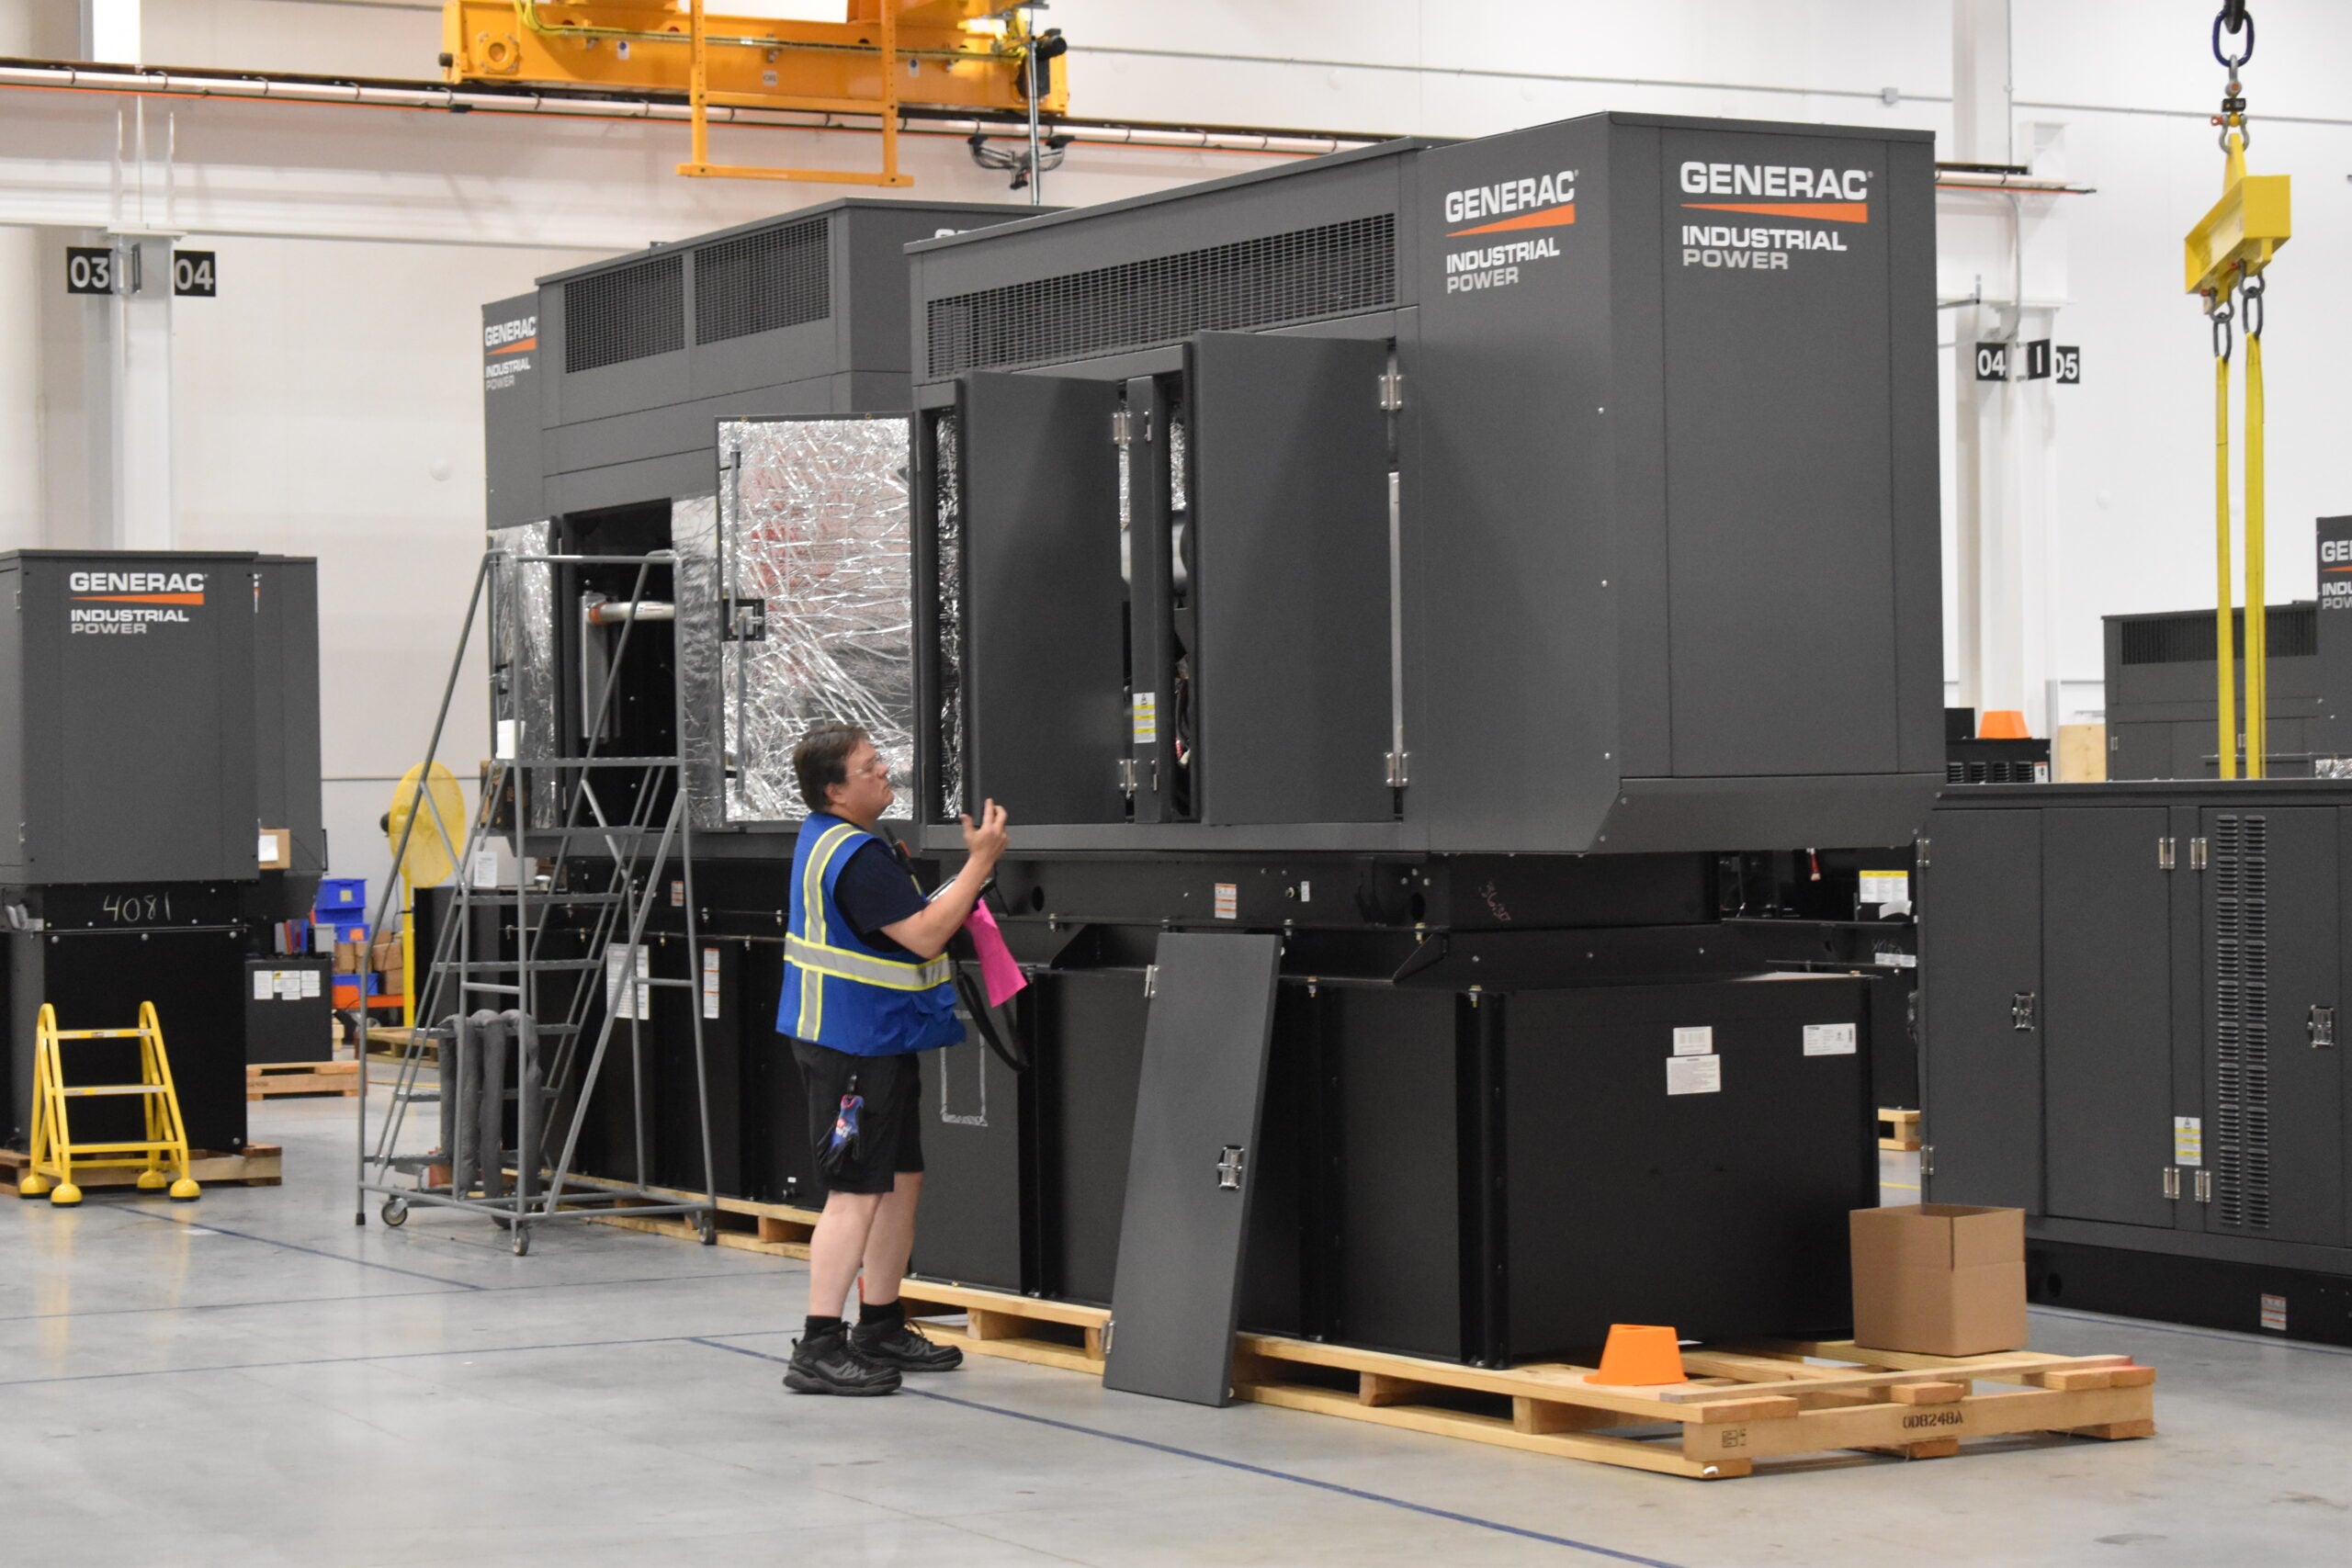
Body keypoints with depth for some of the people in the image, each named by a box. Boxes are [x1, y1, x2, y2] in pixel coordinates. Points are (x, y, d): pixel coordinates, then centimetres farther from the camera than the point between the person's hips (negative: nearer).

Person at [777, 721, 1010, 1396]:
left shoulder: (829, 838, 14)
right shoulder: (854, 857, -21)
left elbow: (908, 925, 19)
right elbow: (925, 937, -22)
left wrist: (973, 867, 8)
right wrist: (981, 862, -16)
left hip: (879, 1042, 11)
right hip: (853, 1044, -11)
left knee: (902, 1180, 15)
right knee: (857, 1191, -9)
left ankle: (880, 1327, 24)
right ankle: (819, 1347, -9)